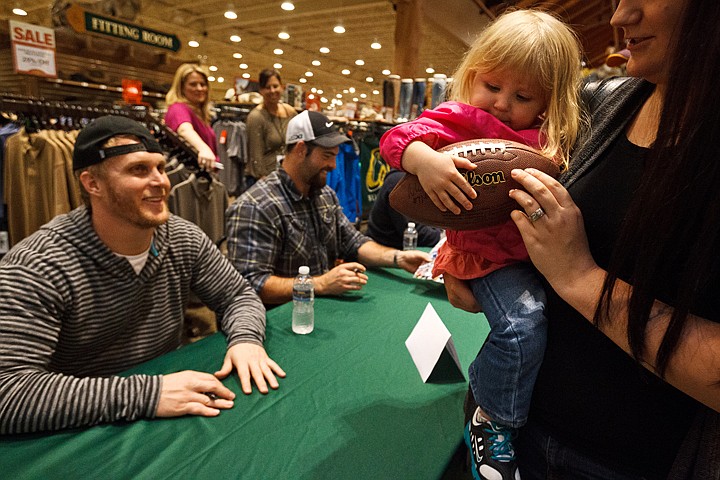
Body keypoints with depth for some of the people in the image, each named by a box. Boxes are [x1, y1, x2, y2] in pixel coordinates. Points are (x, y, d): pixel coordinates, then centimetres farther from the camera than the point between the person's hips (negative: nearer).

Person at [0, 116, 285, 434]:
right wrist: (146, 395, -33)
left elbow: (239, 296, 1)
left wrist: (246, 338, -19)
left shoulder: (185, 239, -6)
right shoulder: (36, 266, -20)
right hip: (83, 434, -2)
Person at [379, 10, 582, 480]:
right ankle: (492, 422, 3)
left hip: (541, 250, 7)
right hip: (488, 252, -7)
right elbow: (397, 137, -17)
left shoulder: (553, 142, 11)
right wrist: (423, 158, -38)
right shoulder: (459, 119, -5)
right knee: (523, 323, -25)